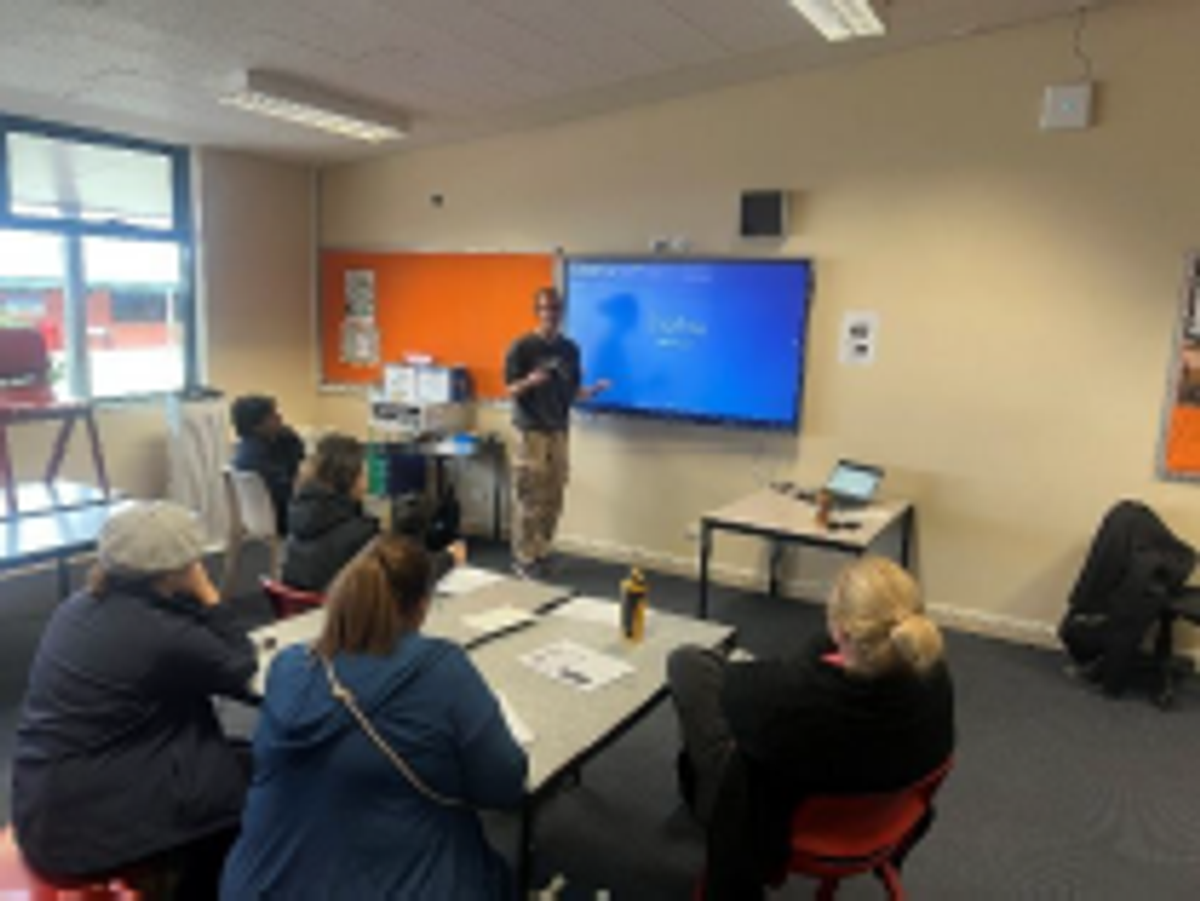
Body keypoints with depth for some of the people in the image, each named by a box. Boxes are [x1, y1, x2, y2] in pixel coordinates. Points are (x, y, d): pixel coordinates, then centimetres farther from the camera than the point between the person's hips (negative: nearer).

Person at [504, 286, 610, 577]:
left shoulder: (570, 349, 9)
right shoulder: (522, 347, -6)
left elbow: (573, 392, 12)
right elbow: (511, 390, -6)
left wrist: (593, 390, -8)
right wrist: (529, 382, -26)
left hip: (559, 431, 5)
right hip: (531, 432, -5)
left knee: (553, 499, 8)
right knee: (528, 498, -4)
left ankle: (542, 553, 20)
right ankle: (523, 559, 6)